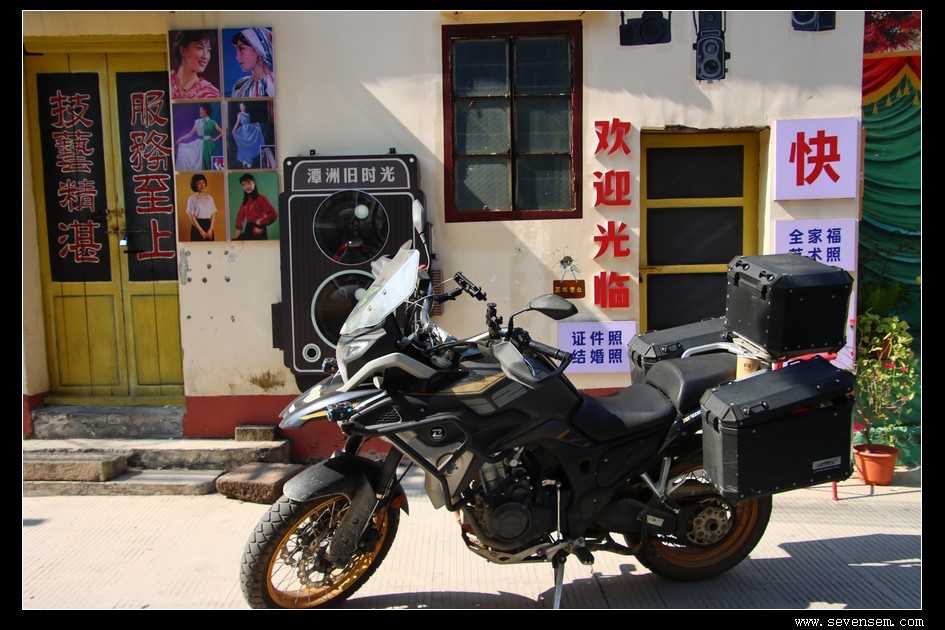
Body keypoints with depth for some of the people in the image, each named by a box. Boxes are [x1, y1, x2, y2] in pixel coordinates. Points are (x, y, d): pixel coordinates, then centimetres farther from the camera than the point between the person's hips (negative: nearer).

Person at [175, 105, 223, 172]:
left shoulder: (212, 122, 1)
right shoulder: (198, 122, 8)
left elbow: (222, 132, -2)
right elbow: (191, 133, 7)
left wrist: (214, 139, -6)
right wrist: (181, 138, 0)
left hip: (209, 145, -2)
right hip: (200, 145, 2)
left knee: (210, 163, 2)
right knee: (201, 163, -1)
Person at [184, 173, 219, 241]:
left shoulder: (209, 198, 10)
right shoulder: (192, 199, -1)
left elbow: (213, 215, 6)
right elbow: (191, 217, -6)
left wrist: (211, 229, -7)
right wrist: (201, 231, -12)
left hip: (208, 225, 4)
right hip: (197, 226, -4)